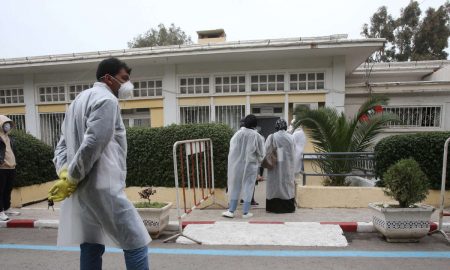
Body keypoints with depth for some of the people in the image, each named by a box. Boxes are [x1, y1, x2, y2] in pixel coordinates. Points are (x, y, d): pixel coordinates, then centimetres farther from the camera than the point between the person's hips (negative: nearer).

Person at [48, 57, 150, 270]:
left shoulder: (79, 100, 21)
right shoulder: (106, 100, -9)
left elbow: (63, 143, 18)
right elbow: (93, 145, -21)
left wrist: (64, 172, 3)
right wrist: (71, 178, -12)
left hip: (80, 191, 10)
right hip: (102, 188, -10)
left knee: (91, 249, 14)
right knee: (136, 244, -2)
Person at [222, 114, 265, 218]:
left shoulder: (239, 133, -7)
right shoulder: (257, 136, -8)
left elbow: (232, 146, 0)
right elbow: (261, 152, -2)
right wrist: (259, 160, 16)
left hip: (237, 163, 1)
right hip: (250, 164, -1)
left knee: (235, 186, 10)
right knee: (248, 187, 8)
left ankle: (231, 211, 12)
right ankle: (245, 212, 11)